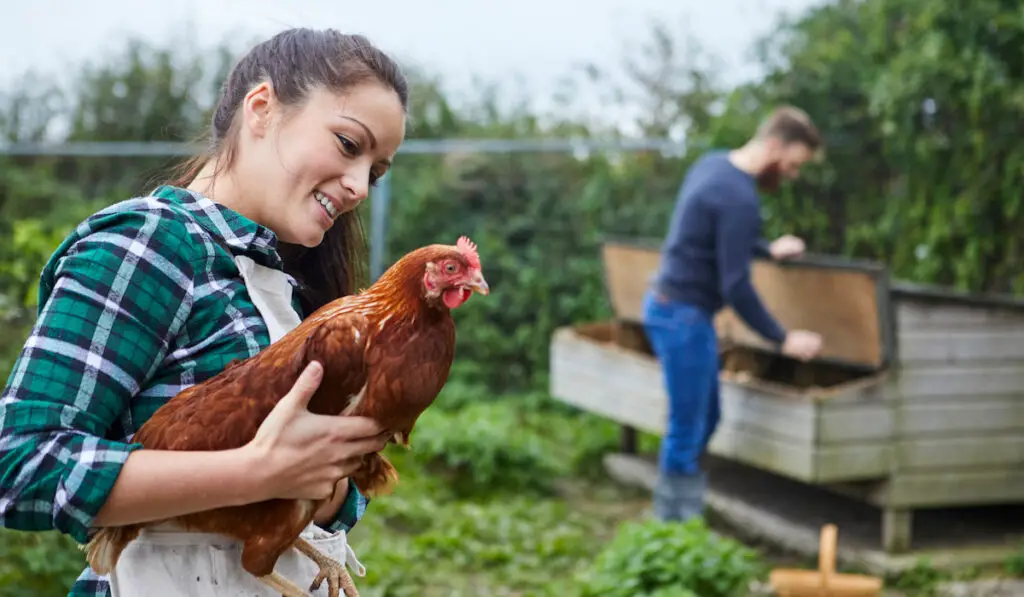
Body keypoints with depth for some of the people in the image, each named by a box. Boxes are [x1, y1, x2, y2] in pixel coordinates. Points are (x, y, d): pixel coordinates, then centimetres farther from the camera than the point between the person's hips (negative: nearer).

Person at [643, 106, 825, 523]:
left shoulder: (714, 163, 7)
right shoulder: (739, 198, -22)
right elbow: (736, 287, -22)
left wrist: (769, 251, 30)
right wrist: (783, 340, -14)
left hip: (671, 306, 10)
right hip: (684, 317, -10)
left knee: (705, 421, 17)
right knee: (686, 432, -2)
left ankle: (672, 521, 23)